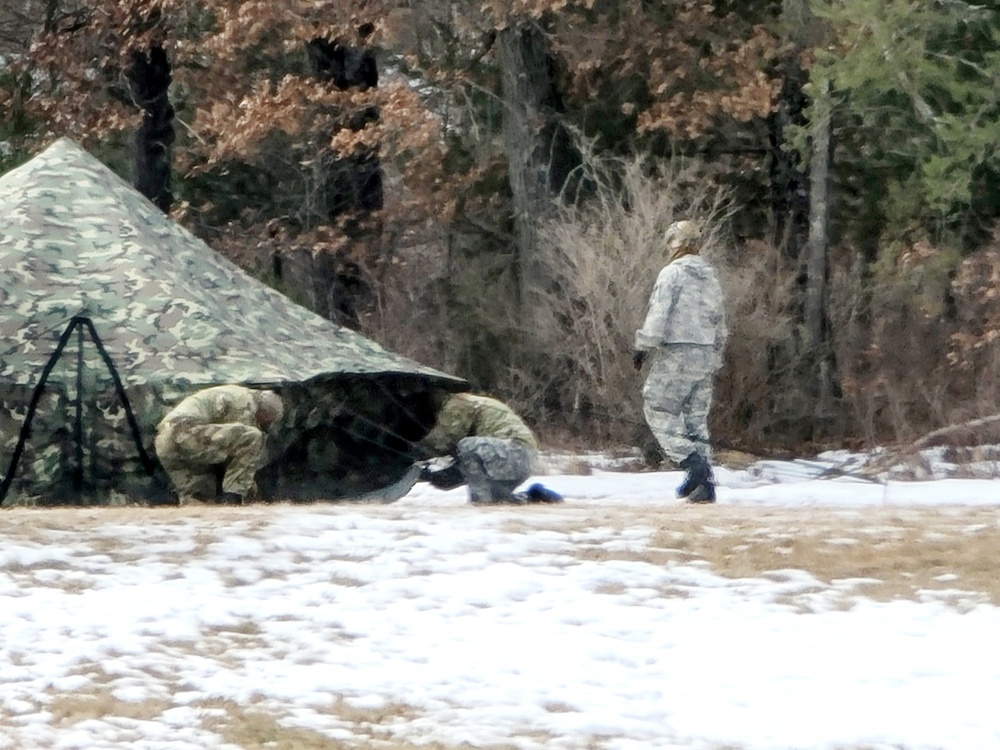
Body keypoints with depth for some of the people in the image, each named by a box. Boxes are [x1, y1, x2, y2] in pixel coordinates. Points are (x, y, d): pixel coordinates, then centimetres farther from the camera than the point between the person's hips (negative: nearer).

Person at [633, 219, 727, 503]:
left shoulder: (673, 273, -8)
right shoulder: (711, 277, 15)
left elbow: (659, 314, -15)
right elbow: (719, 322, 20)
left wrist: (643, 346, -9)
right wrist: (715, 359, 26)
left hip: (677, 354, -7)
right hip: (705, 356, 7)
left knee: (659, 410, -1)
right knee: (696, 418, 9)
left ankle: (692, 462, -18)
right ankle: (705, 485, 2)